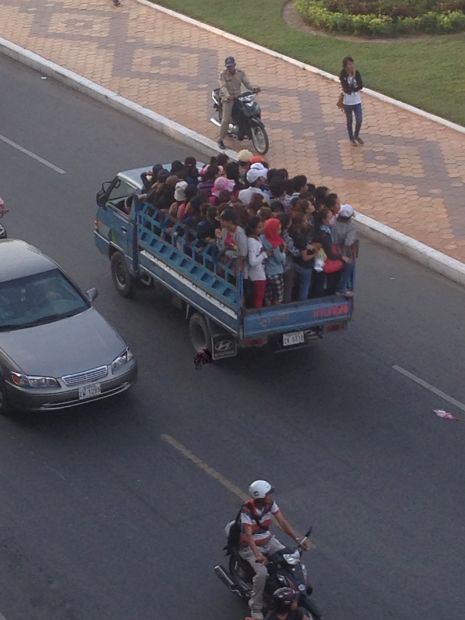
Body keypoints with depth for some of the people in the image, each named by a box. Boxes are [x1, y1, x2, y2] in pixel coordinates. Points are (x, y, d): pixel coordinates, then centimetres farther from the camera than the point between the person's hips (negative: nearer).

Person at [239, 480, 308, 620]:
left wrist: (296, 538, -24)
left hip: (268, 540, 6)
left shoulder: (270, 503, -10)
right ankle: (256, 607, -10)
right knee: (262, 572, -28)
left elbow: (282, 521, -11)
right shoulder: (247, 510, -27)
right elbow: (248, 535, -35)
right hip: (250, 546, -6)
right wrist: (257, 554, -48)